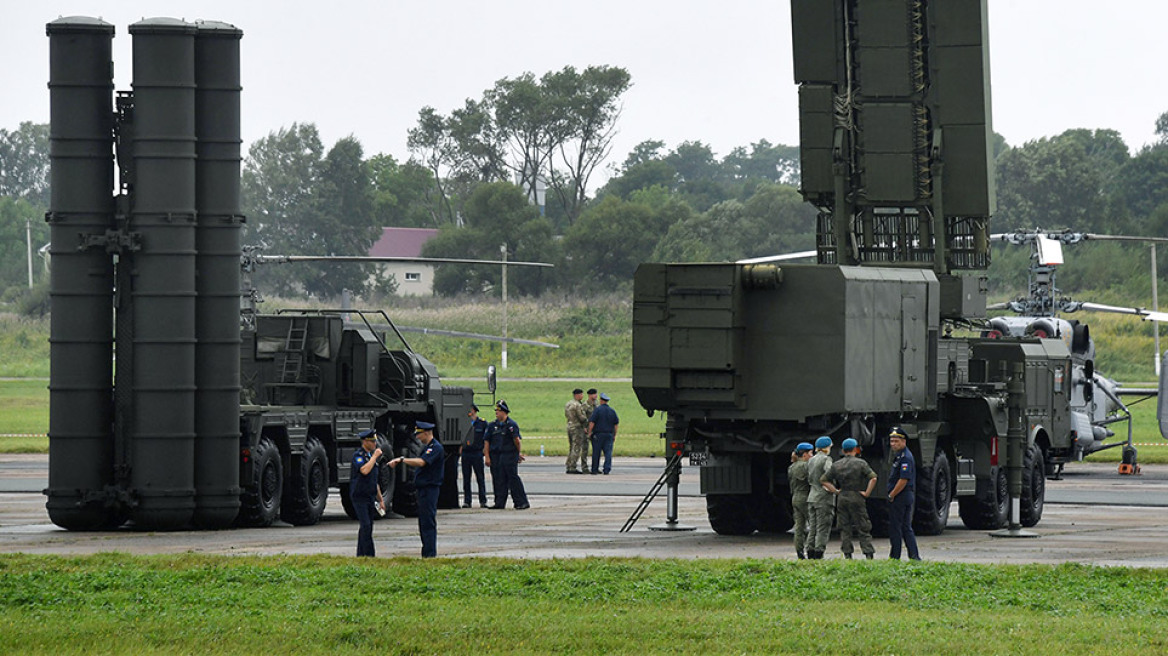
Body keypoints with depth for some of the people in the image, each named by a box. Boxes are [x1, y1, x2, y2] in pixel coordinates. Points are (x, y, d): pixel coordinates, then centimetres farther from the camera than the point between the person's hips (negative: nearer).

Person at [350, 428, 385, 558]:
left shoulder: (371, 455, 17)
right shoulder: (358, 455, -8)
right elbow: (364, 470, -28)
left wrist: (380, 499, 22)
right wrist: (375, 456, -16)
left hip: (370, 497, 8)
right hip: (359, 497, -8)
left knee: (367, 527, 7)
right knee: (365, 526, -15)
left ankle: (361, 555, 12)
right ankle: (369, 554, -18)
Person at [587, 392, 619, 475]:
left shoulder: (597, 410, -7)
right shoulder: (612, 411, 6)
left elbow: (592, 422, -11)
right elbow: (616, 424, 9)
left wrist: (589, 432, -2)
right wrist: (614, 435, 16)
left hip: (598, 434, -3)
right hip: (609, 434, 3)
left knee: (596, 453, 4)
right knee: (608, 452, 1)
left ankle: (595, 469, 9)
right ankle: (607, 470, -7)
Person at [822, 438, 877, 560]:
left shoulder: (836, 465, 7)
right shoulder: (860, 463, -4)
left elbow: (825, 480, 6)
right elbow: (873, 478, -15)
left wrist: (836, 491, 8)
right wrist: (867, 493, -7)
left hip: (842, 498, 3)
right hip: (857, 498, -3)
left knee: (844, 528, 7)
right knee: (863, 528, 0)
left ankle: (847, 555, 4)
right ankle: (868, 554, -6)